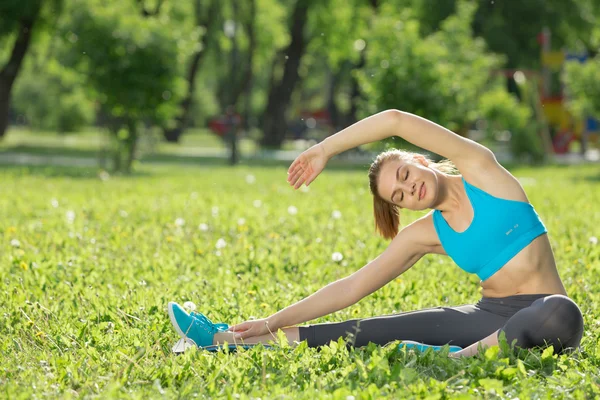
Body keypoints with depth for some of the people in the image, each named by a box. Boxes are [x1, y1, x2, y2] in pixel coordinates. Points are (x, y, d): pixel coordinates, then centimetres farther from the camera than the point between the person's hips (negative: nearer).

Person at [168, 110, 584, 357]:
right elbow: (353, 287, 8)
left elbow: (395, 120, -13)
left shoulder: (480, 169, -4)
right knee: (378, 331, -10)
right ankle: (227, 340, -12)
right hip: (490, 313, 4)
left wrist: (325, 149, -1)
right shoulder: (425, 234, 7)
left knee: (561, 314, -42)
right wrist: (273, 322, 4)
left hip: (541, 312, -3)